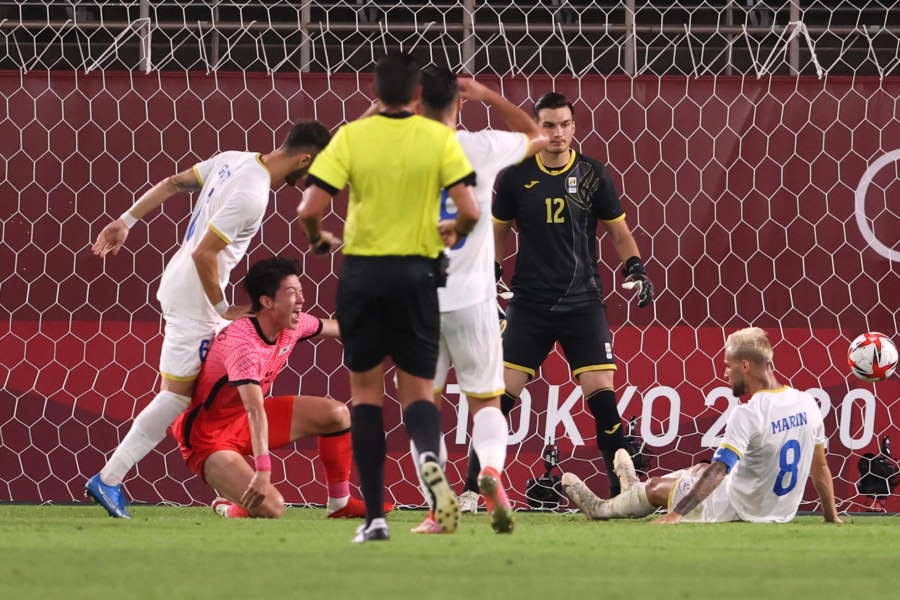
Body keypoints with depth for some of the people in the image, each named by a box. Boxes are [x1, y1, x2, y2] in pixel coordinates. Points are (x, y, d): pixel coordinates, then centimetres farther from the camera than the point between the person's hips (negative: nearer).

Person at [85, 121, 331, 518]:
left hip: (180, 281, 10)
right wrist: (222, 309, -13)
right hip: (194, 295, -10)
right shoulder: (251, 195, -23)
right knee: (177, 394, -5)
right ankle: (108, 481, -3)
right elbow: (204, 254, -24)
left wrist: (126, 222, 20)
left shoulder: (234, 160, 4)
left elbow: (173, 184, 12)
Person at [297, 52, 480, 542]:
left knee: (366, 392, 11)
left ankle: (374, 515, 6)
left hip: (361, 272, 0)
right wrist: (452, 233, 13)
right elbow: (469, 211, -10)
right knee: (418, 391, 9)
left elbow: (309, 210, -10)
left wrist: (318, 240, 12)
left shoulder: (351, 137, -3)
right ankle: (429, 456, -27)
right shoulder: (439, 138, -3)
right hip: (416, 272, 0)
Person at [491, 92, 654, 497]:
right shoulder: (515, 178, 1)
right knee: (502, 392, -4)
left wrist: (636, 269, -5)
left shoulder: (591, 175, 1)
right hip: (529, 305, 0)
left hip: (583, 302, 0)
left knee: (601, 393, -9)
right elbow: (499, 232, 16)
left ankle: (622, 487, 0)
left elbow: (619, 232, 10)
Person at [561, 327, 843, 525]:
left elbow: (718, 471, -29)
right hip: (784, 510, 8)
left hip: (738, 511, -7)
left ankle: (601, 508, 44)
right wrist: (831, 516, 18)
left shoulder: (748, 414, -26)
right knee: (699, 469, 33)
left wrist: (675, 515, -29)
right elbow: (820, 467, 6)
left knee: (657, 487, 15)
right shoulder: (807, 404, -4)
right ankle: (635, 488, 59)